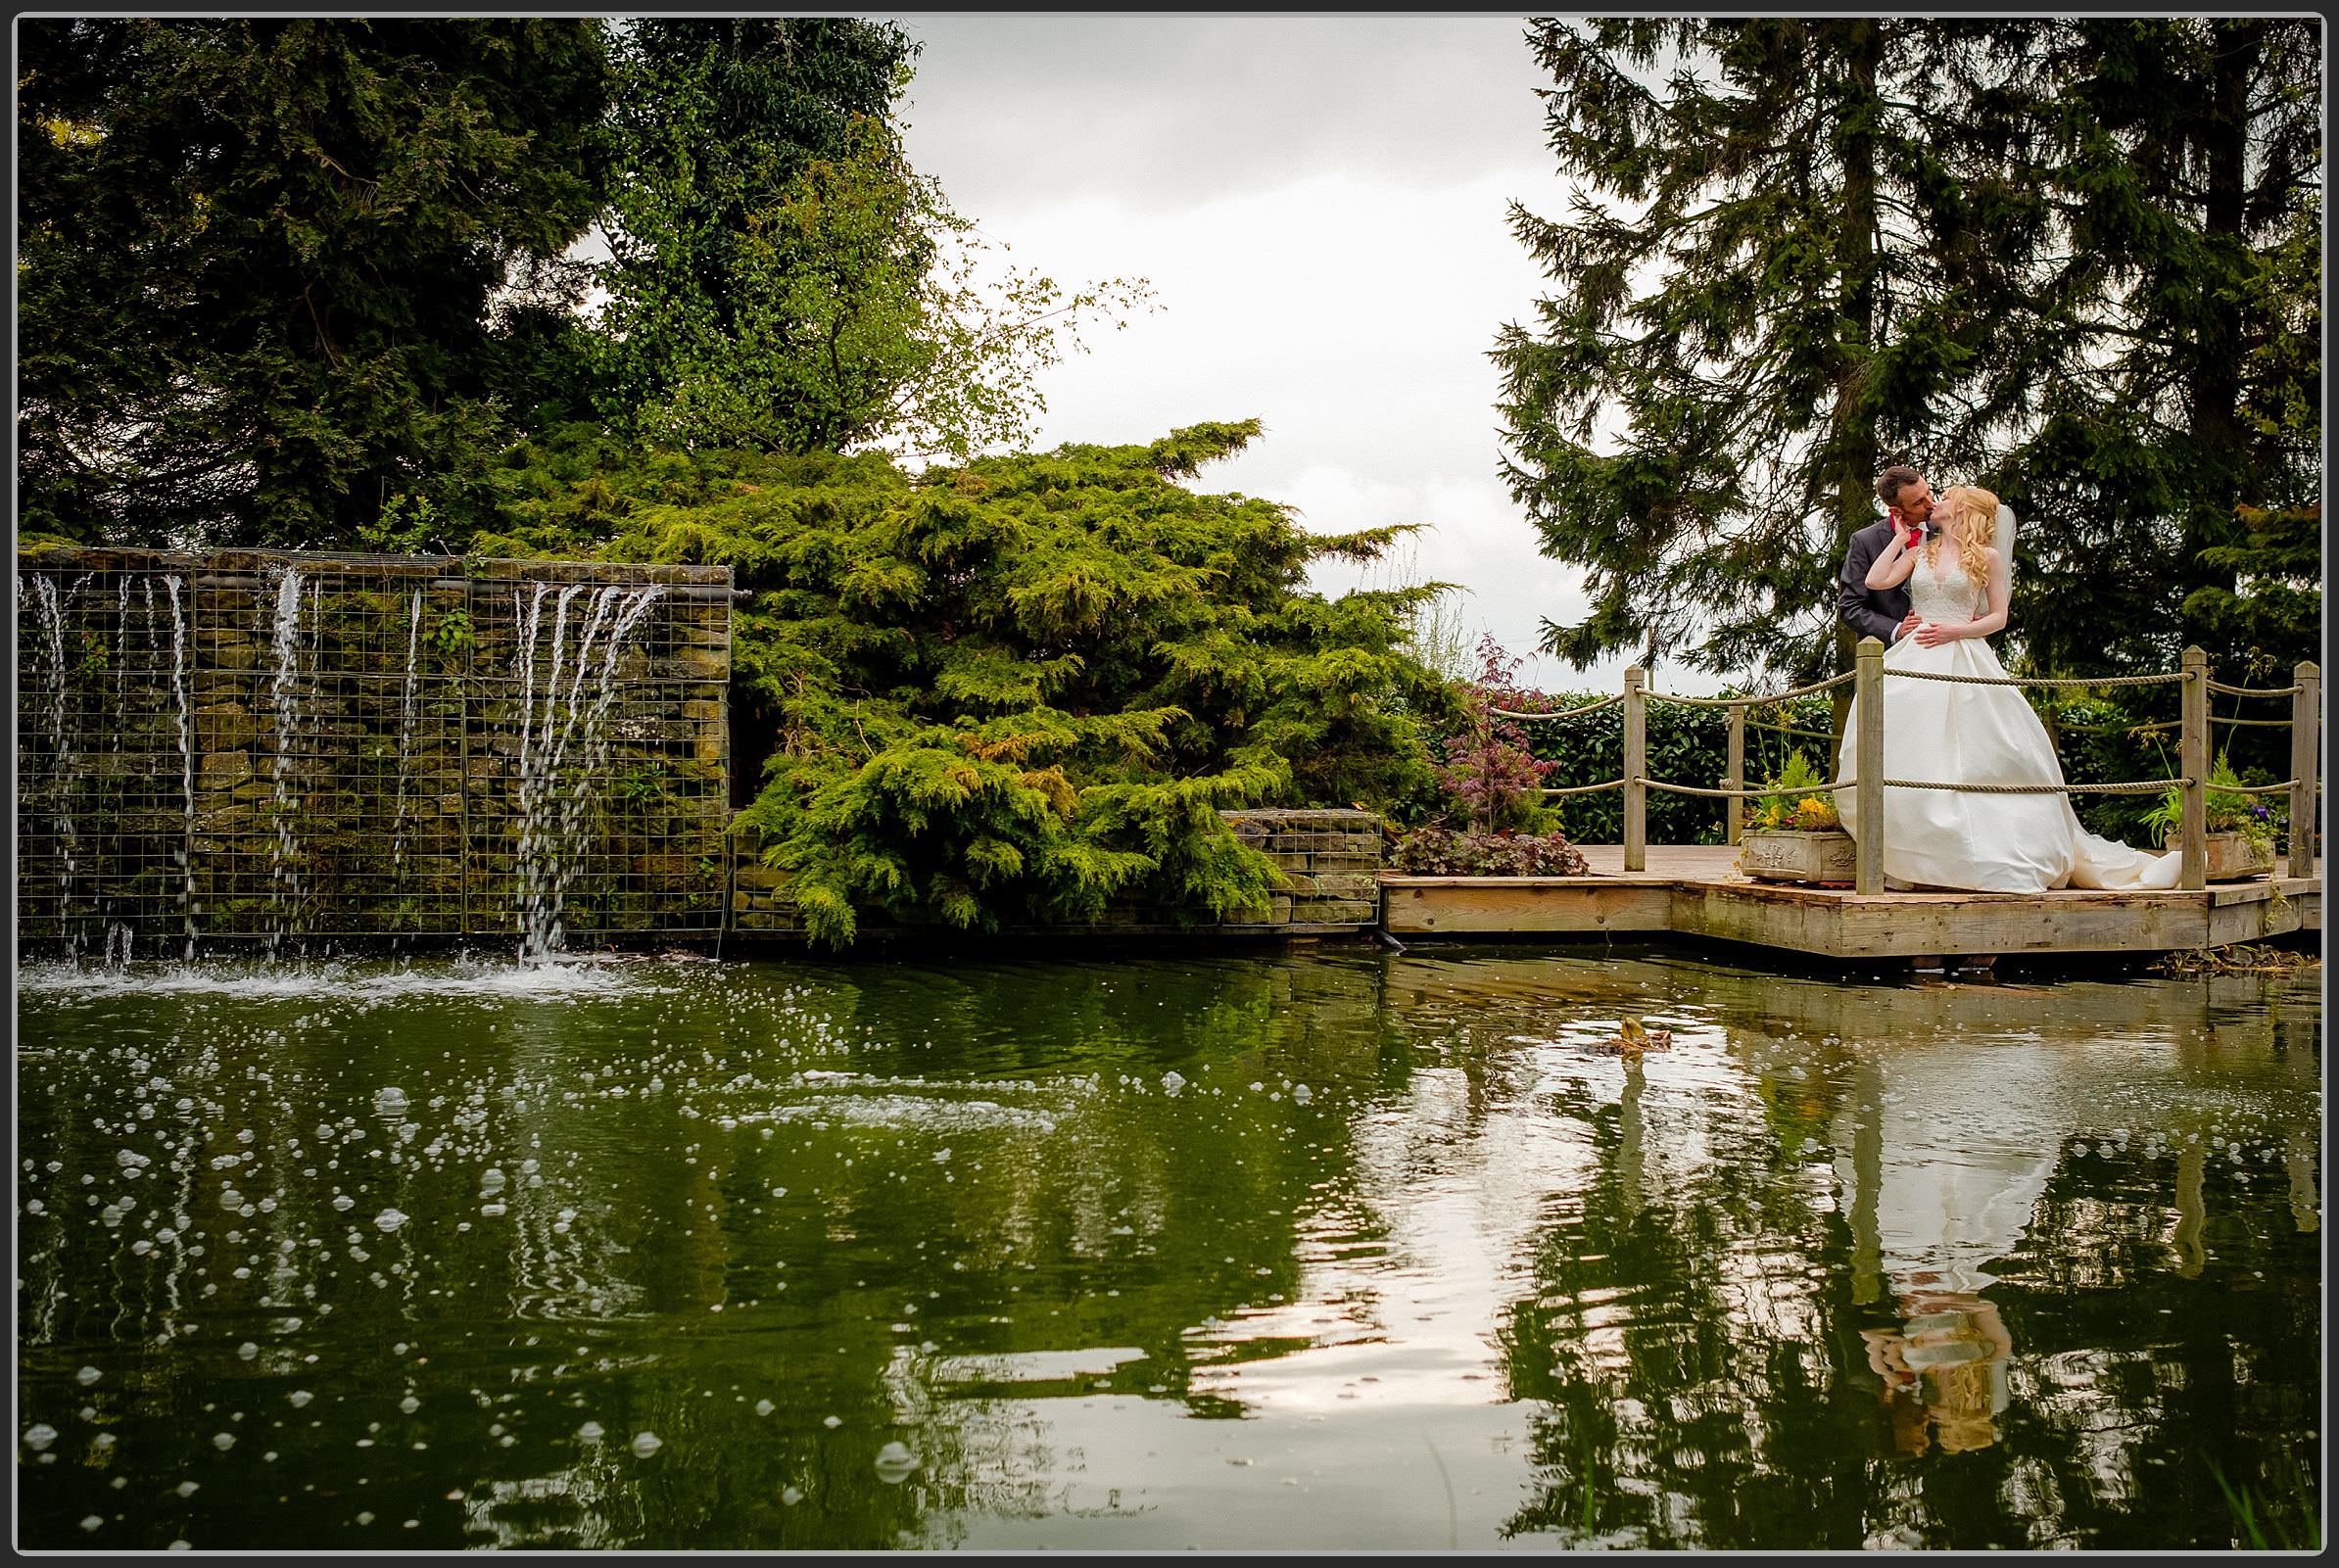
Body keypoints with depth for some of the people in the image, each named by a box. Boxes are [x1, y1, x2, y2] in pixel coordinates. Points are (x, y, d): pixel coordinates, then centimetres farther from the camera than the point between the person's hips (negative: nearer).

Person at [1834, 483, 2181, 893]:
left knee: (1974, 761, -6)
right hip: (1916, 664, 3)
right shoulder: (1920, 551, 16)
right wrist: (1900, 537, 10)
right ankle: (1904, 861, -2)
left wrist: (1955, 630, -10)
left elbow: (1998, 617, 4)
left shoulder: (1987, 557, 6)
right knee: (1909, 761, -6)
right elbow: (1875, 581, 4)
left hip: (1964, 665, -3)